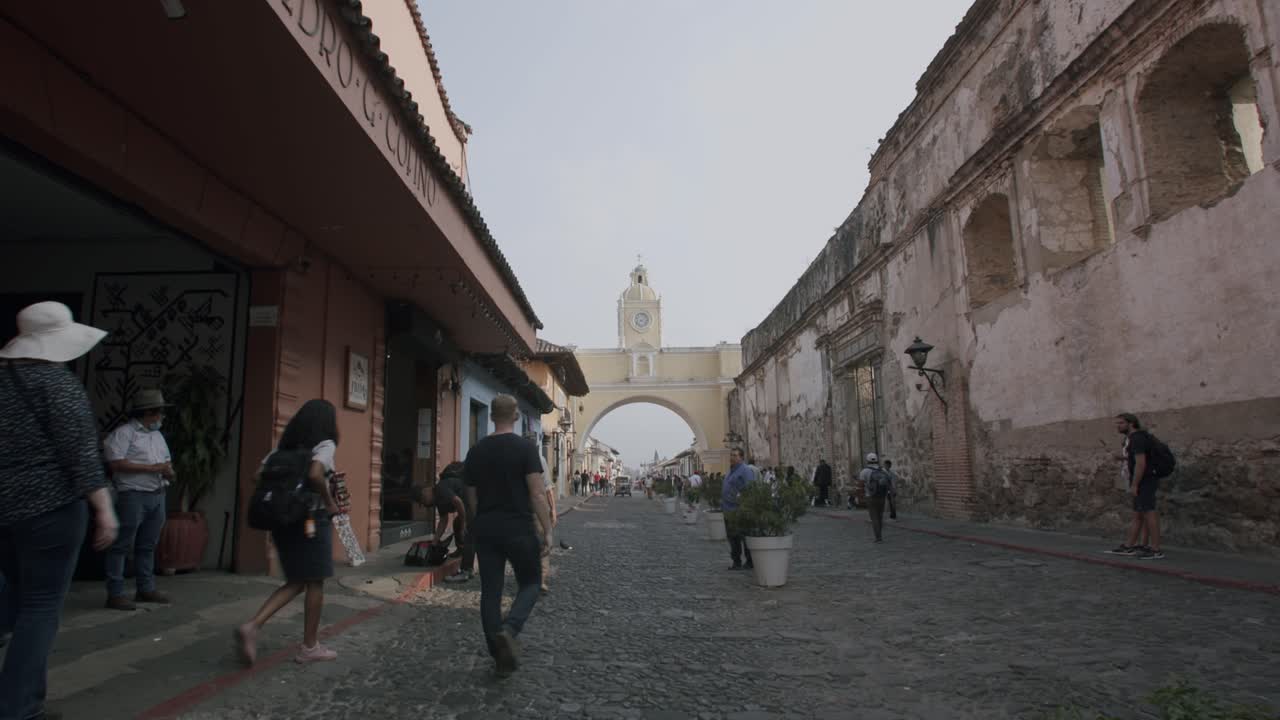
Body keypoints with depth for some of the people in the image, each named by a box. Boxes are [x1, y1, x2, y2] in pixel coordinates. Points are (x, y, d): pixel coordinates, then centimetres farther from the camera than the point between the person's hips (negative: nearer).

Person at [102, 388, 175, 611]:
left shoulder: (158, 435, 19)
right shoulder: (124, 433, -7)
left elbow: (167, 461, 24)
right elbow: (116, 463, -17)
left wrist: (168, 470, 0)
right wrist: (152, 468, -16)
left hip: (157, 496, 8)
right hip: (133, 496, -8)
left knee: (148, 546, 13)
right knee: (122, 546, -2)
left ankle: (146, 589, 20)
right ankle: (115, 593, 3)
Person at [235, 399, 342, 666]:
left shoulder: (285, 446, 12)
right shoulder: (325, 445, -10)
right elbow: (315, 475, -27)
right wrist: (330, 503, -14)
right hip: (312, 520, -7)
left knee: (295, 583, 17)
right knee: (315, 584, 7)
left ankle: (252, 626, -1)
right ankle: (309, 647, 15)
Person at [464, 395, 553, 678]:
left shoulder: (476, 451, 6)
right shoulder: (525, 447, -10)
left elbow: (471, 497, 13)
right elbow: (537, 494, -15)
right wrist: (547, 532, -8)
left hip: (485, 530, 4)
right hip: (518, 529, -4)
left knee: (490, 591, 10)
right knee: (530, 583, 13)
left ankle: (501, 658, 13)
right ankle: (508, 629, -13)